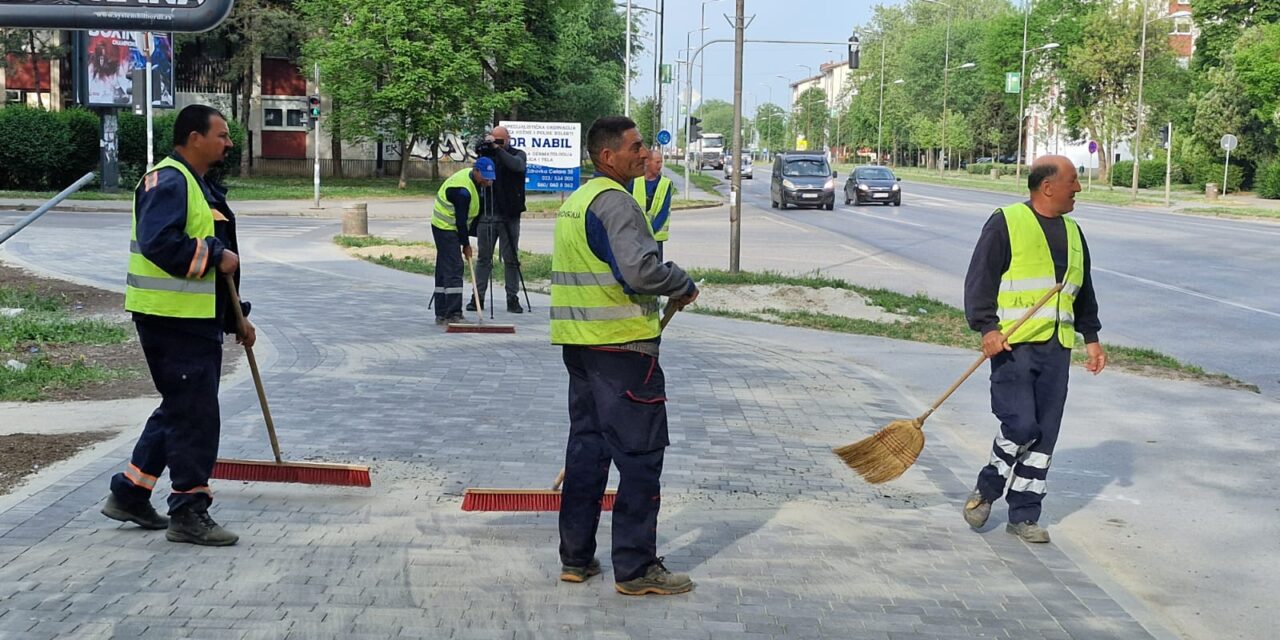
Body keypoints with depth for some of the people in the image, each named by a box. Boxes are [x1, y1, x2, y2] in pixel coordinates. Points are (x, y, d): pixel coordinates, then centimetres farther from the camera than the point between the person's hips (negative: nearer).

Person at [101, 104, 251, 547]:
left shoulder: (199, 186, 20)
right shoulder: (169, 181, -13)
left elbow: (215, 270, 25)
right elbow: (159, 243, -29)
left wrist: (237, 318, 23)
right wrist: (215, 255, -20)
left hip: (197, 319, 11)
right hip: (171, 317, -11)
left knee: (179, 409, 17)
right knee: (194, 413, -6)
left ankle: (129, 494, 27)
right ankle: (189, 512, 2)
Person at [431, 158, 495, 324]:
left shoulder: (470, 176, 3)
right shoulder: (462, 190, -27)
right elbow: (461, 220, -21)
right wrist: (466, 245, -13)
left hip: (444, 228, 10)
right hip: (446, 229, -10)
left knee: (444, 270, 12)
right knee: (454, 269, -13)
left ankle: (442, 315, 18)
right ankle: (453, 314, -15)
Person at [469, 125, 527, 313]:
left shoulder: (518, 154, 4)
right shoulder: (487, 154, 11)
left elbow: (518, 165, -19)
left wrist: (498, 148, -19)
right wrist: (483, 152, -5)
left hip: (509, 215, -2)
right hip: (486, 214, 3)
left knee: (511, 259, 0)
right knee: (483, 257, 5)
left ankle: (513, 299, 5)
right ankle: (478, 297, 8)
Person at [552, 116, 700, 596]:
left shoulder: (575, 201, 16)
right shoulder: (615, 201, -15)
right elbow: (641, 271, -27)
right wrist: (683, 286, -10)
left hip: (579, 341, 10)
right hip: (622, 345, -9)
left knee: (587, 448, 14)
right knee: (641, 455, -3)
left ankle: (576, 558, 20)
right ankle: (636, 568, 0)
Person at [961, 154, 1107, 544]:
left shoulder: (1072, 232, 18)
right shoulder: (1006, 223, -4)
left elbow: (1083, 292, 27)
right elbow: (979, 280, -7)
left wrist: (1091, 337, 22)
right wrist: (987, 327, -17)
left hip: (1057, 348, 6)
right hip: (1014, 346, -6)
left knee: (1044, 435, 5)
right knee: (1021, 426, -15)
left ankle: (1024, 516, 14)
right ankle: (986, 490, 11)